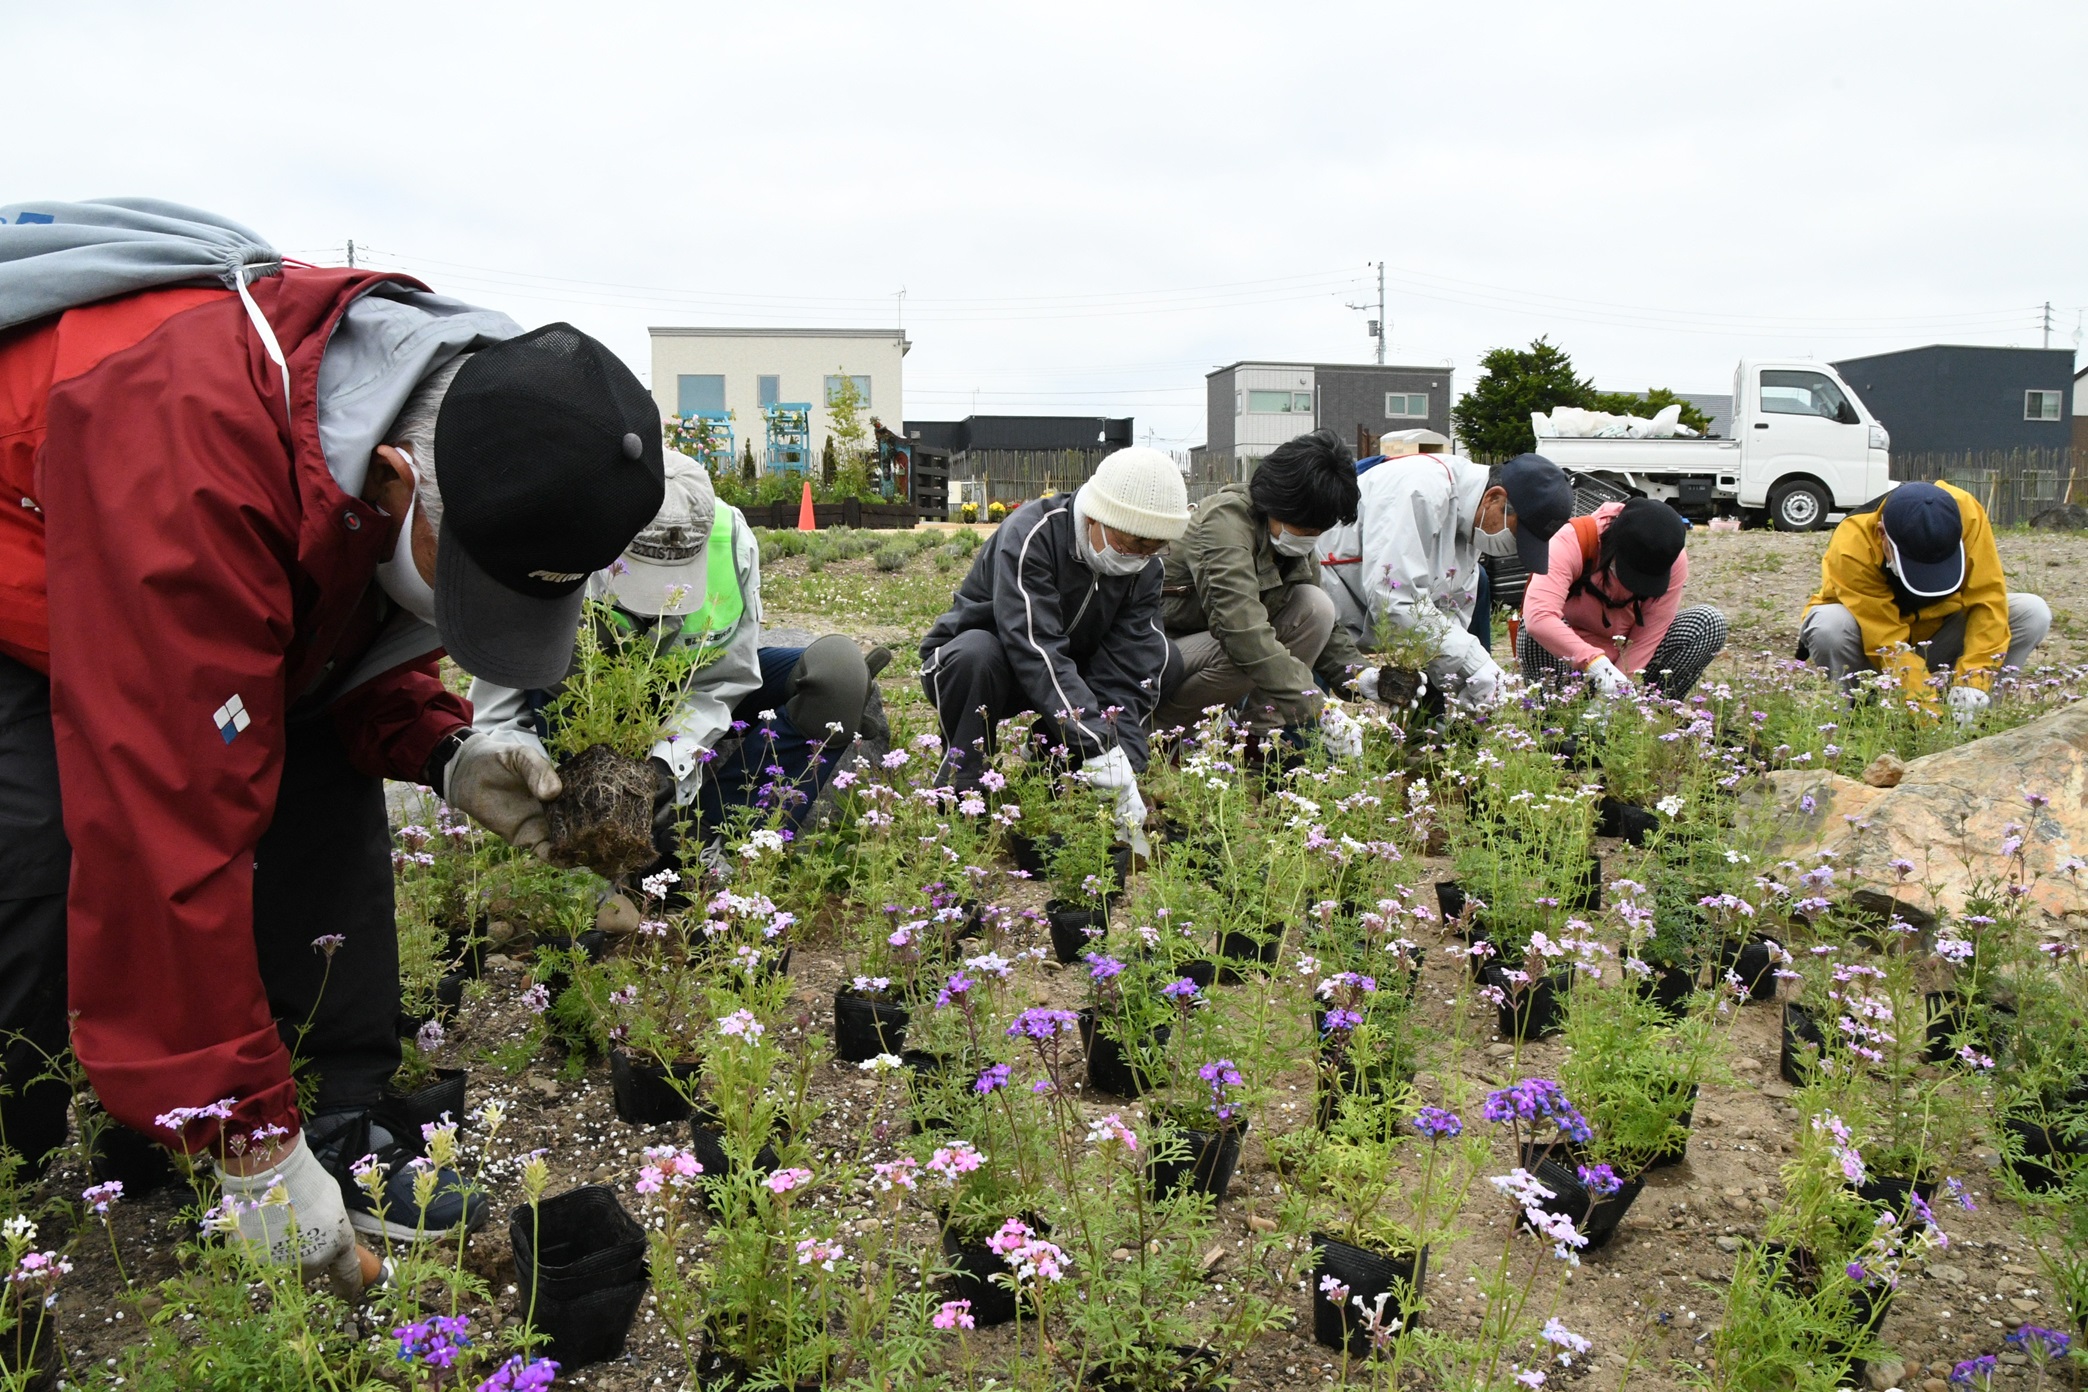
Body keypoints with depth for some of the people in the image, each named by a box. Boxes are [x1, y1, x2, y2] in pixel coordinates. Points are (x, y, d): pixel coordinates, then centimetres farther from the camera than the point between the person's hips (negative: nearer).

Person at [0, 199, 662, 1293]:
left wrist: (446, 755, -21)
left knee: (324, 781, -6)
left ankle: (339, 1132, 0)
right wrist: (252, 1145, -36)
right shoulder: (190, 450, -44)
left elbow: (353, 634, 0)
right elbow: (168, 818, -42)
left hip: (188, 592, 7)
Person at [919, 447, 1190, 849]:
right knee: (978, 651, -38)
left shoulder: (1146, 569, -9)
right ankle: (959, 790, -21)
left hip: (1062, 680, 6)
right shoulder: (1030, 535, -28)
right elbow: (1036, 651, -39)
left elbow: (1126, 675, -19)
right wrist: (1101, 752, -47)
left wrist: (1125, 768, -34)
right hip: (962, 666, -5)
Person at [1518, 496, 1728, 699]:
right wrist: (1597, 665, -50)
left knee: (1709, 622, -16)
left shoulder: (1673, 560, -18)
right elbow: (1537, 617, -44)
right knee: (1536, 637, -37)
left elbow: (1650, 635, -17)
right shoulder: (1572, 541, -29)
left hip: (1628, 659, 3)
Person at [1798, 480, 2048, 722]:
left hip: (1935, 630, 4)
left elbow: (1987, 598, -23)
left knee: (2033, 613, -17)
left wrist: (1972, 678, -33)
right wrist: (1927, 707, -38)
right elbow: (1886, 643, -32)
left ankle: (1969, 718, -12)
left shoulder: (1966, 512, -25)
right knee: (1830, 626, -37)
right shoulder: (1851, 548, -33)